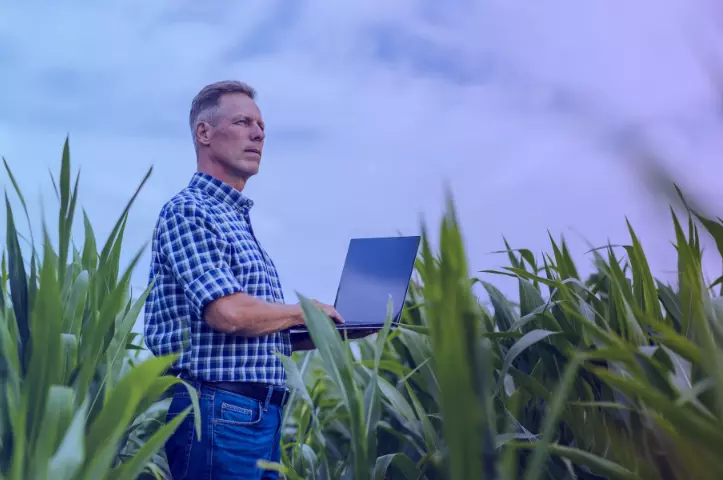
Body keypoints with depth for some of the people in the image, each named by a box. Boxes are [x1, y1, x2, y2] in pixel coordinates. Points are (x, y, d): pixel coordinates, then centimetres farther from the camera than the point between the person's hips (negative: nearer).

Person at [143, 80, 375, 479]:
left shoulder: (239, 222, 20)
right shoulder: (187, 210, -9)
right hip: (219, 412, -9)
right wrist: (303, 312, -6)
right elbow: (228, 313, -22)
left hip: (261, 414, 9)